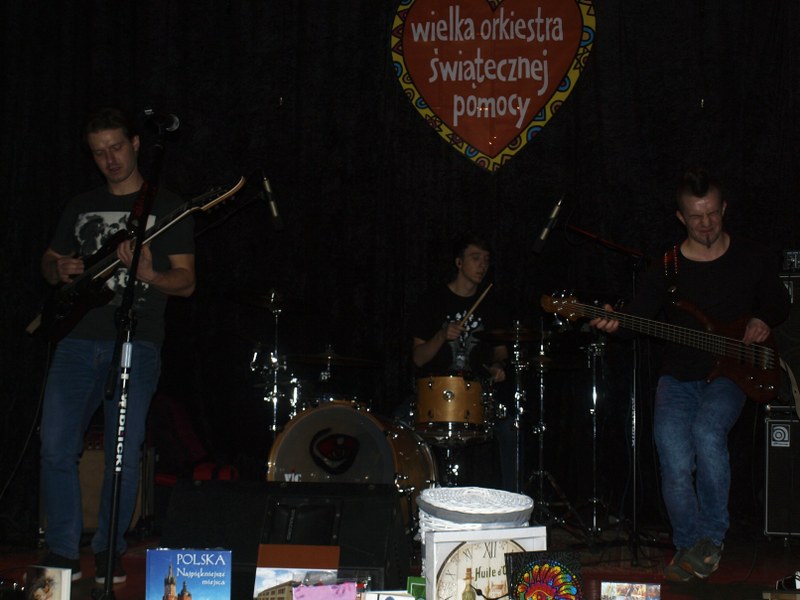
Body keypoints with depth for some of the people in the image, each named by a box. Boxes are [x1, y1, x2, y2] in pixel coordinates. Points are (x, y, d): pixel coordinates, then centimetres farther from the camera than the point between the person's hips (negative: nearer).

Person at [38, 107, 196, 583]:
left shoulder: (167, 207, 6)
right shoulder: (82, 206, 18)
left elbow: (187, 281, 2)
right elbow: (50, 260, 26)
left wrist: (148, 274, -19)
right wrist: (60, 271, 1)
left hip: (136, 345, -3)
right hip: (79, 341, 3)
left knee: (124, 453, -5)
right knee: (56, 446, -6)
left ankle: (109, 551, 11)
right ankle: (63, 552, 5)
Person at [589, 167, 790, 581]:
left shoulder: (751, 258, 5)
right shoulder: (667, 269, 3)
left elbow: (779, 301, 18)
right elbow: (639, 314, -7)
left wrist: (763, 321, -4)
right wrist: (614, 323, -30)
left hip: (728, 376, -1)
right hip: (678, 379, 1)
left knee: (707, 431, -31)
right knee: (675, 461, -17)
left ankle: (711, 537, -10)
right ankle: (688, 547, 8)